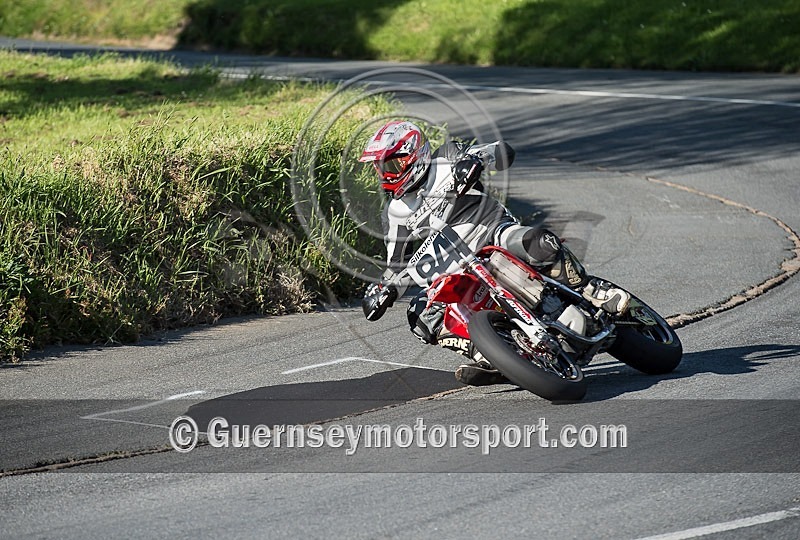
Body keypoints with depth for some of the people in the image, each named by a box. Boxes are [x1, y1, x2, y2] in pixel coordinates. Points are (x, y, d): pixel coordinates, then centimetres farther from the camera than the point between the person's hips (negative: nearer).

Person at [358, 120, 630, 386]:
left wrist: (476, 157, -23)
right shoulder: (393, 213, 13)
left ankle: (591, 290, -17)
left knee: (538, 242, -37)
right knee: (421, 315, -17)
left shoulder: (446, 159, 2)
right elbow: (398, 264, 16)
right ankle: (490, 358, -19)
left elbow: (504, 152, -3)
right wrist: (385, 290, -4)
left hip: (497, 232, -5)